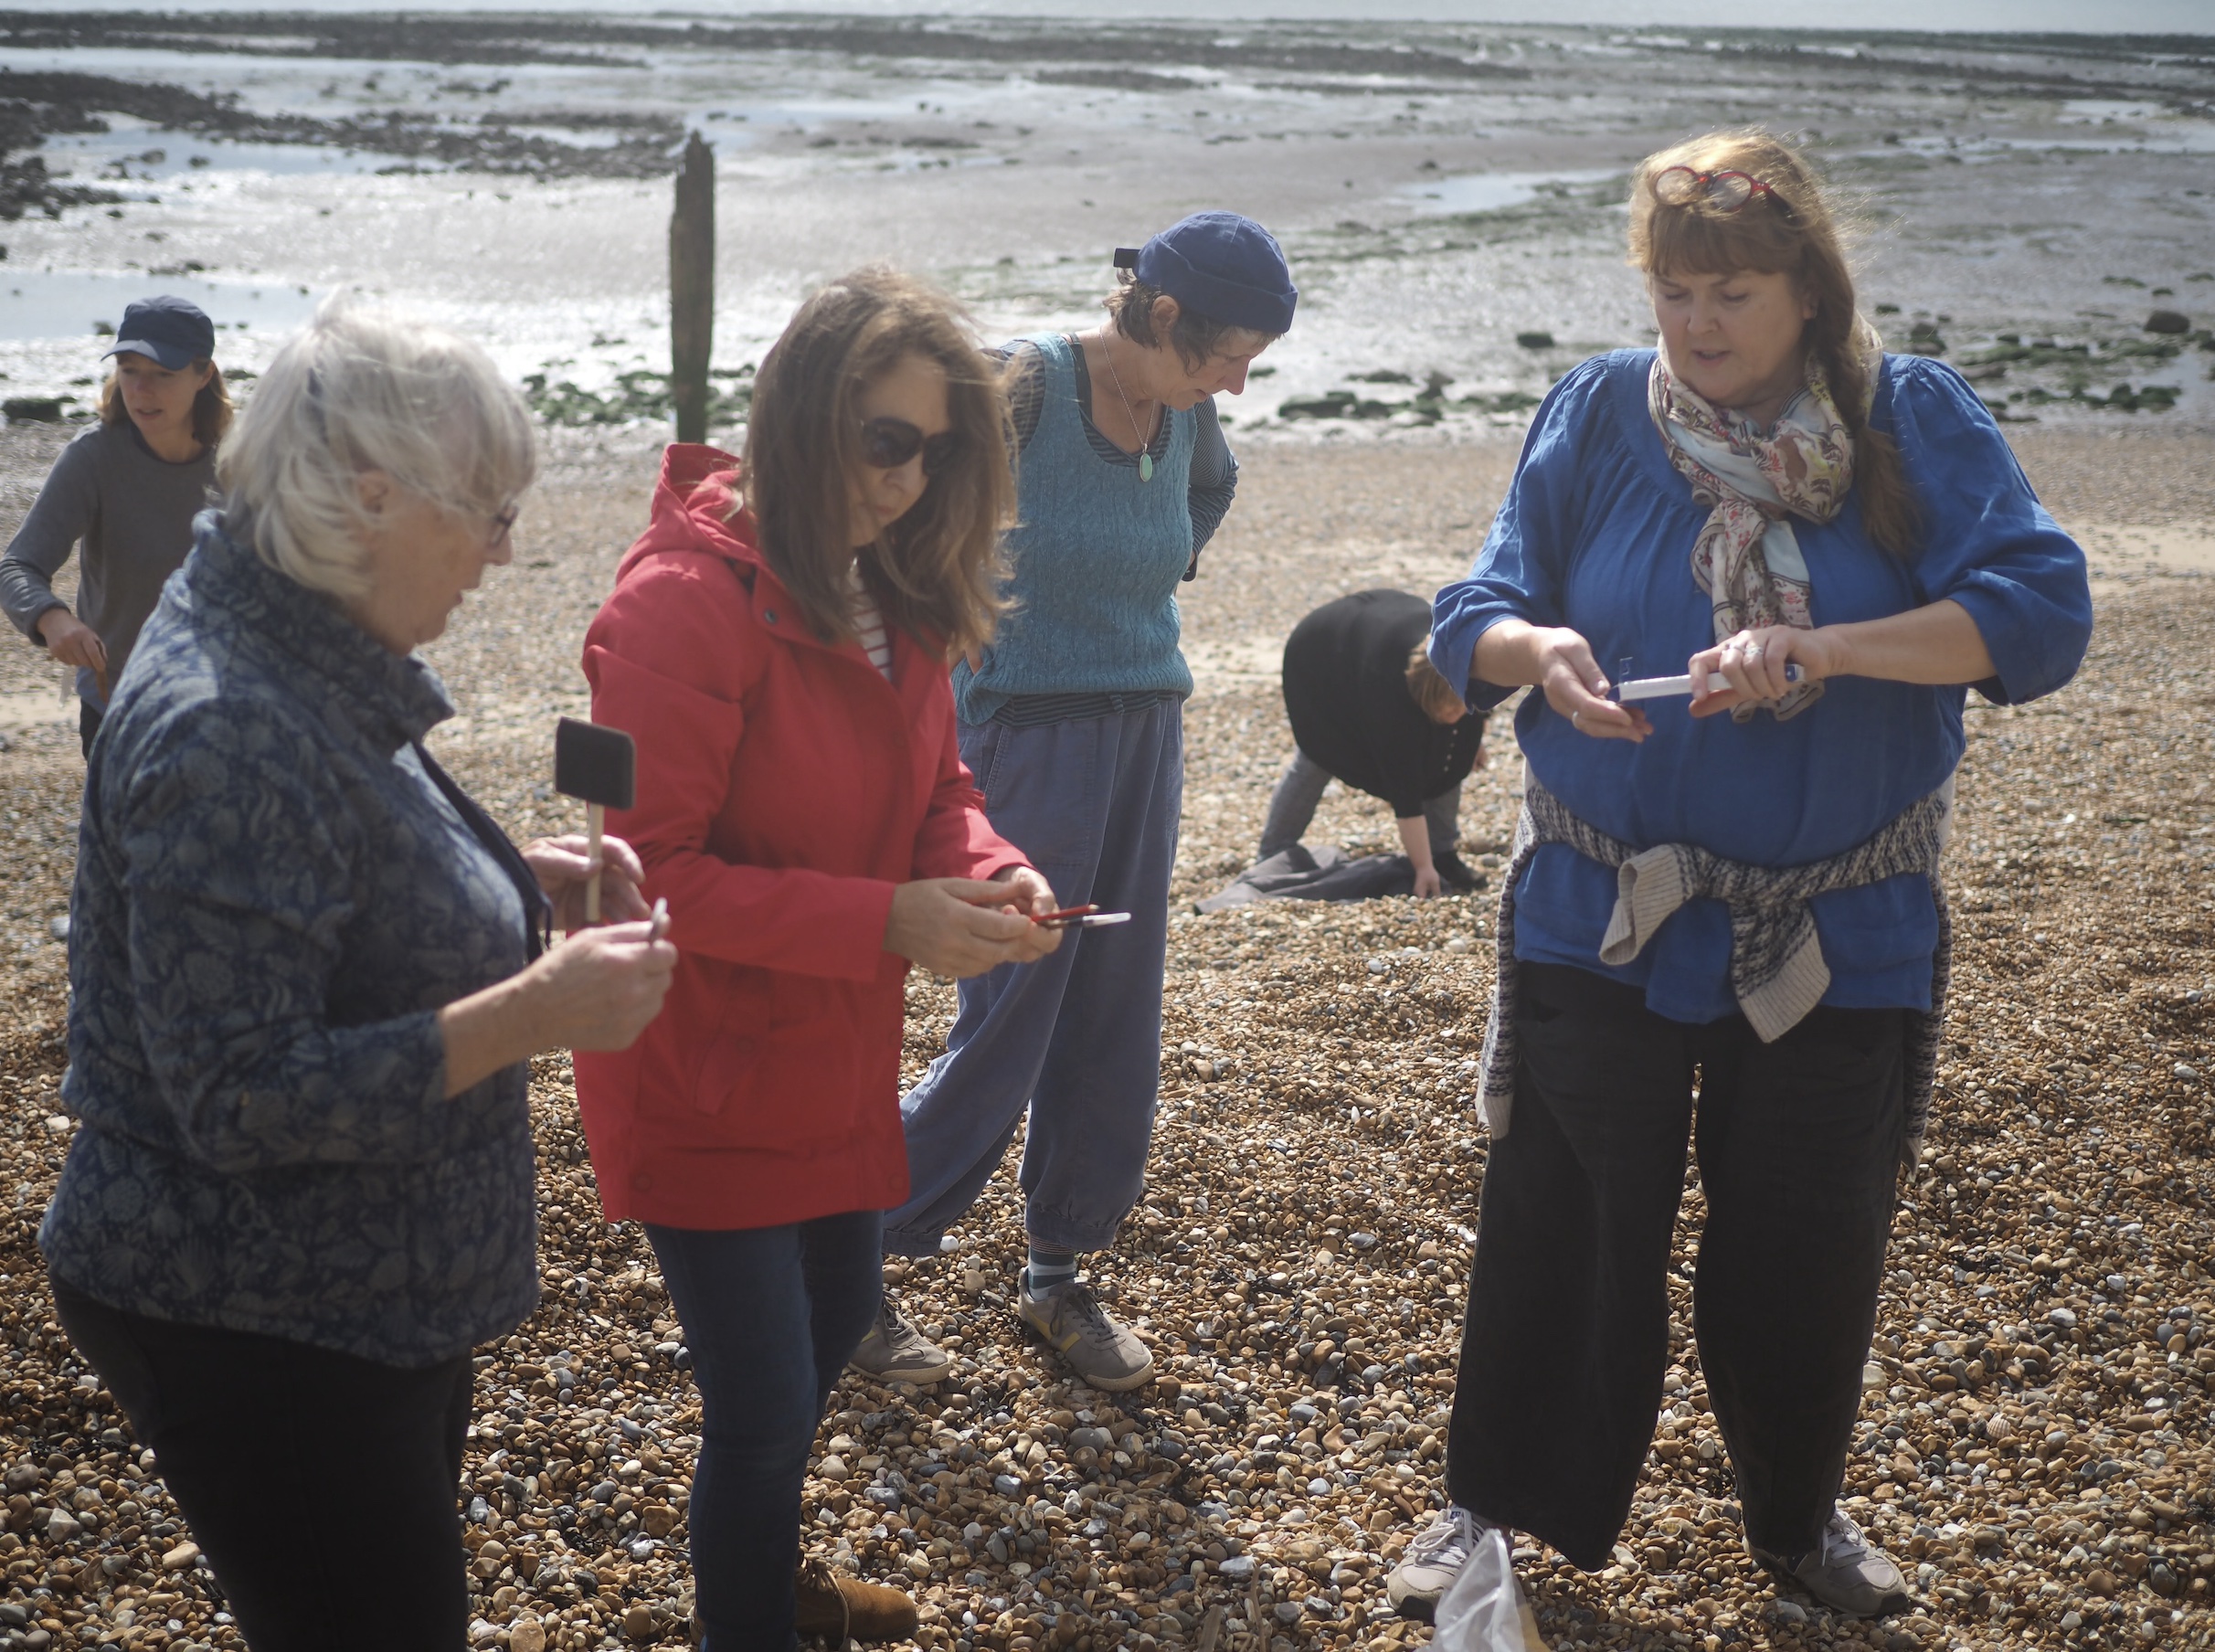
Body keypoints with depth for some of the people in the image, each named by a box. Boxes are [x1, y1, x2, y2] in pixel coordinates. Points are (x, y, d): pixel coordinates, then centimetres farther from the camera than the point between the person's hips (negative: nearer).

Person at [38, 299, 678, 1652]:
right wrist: (532, 1014, -29)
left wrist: (515, 885, 2)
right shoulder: (226, 733, -27)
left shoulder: (313, 662, 4)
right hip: (257, 1333, -10)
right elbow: (240, 1102, -29)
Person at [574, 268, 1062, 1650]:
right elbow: (650, 872, -25)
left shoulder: (888, 595, 2)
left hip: (836, 1060, 9)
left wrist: (991, 871, -12)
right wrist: (886, 921, -30)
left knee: (834, 1324, 26)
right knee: (766, 1406, -1)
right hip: (704, 1080, -9)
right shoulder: (685, 601, -24)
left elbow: (935, 787, 11)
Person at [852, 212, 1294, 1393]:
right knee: (1005, 1037, -2)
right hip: (1031, 740, -7)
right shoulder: (1030, 382, -16)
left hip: (1145, 735, 7)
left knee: (1113, 1037, 11)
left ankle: (1058, 1277, 26)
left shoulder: (1185, 413, 5)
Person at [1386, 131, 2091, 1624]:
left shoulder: (1917, 422, -7)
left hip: (1841, 934, 0)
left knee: (1808, 1243, 13)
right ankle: (1504, 1503, 27)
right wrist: (1535, 649, -25)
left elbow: (2040, 610, -19)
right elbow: (1481, 613, -1)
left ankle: (1800, 1512, 37)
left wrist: (1818, 651, -30)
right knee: (1565, 1224, 6)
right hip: (1604, 923, 0)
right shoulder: (1600, 412, -3)